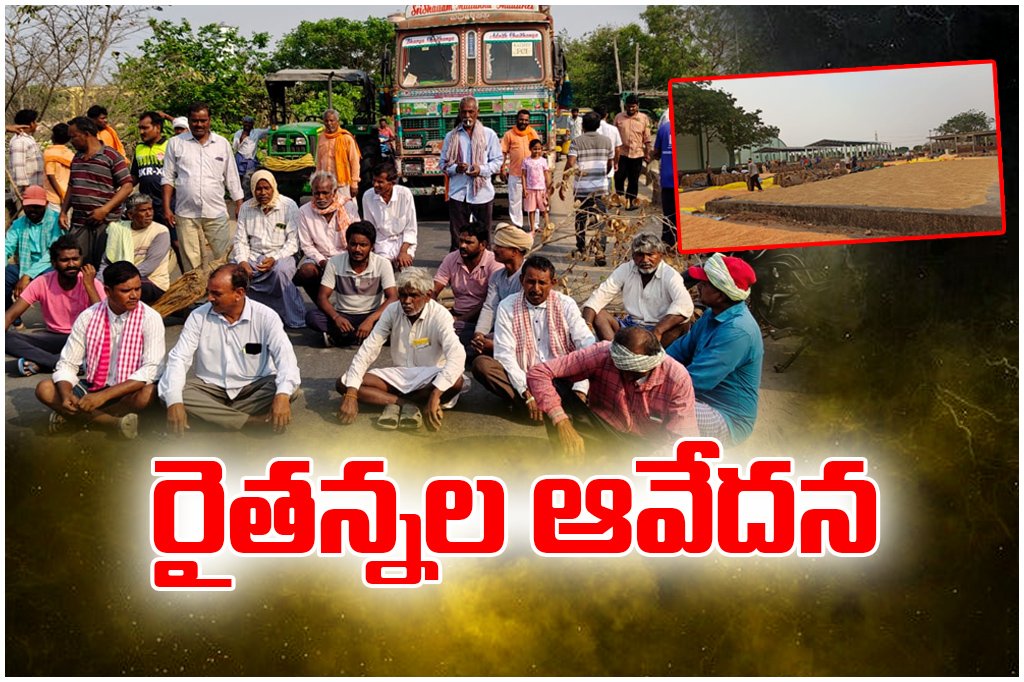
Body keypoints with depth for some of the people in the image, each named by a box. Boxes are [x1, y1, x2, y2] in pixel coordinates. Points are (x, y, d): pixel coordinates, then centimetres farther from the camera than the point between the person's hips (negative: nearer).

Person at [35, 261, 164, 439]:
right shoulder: (88, 317, -4)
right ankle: (116, 422, -23)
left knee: (148, 392, -36)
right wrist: (66, 395, -26)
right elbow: (67, 364, -2)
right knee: (45, 389, -17)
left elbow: (152, 370, -22)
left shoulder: (150, 319, -13)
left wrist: (104, 395, -31)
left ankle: (80, 417, -18)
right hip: (93, 388, 3)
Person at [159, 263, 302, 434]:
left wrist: (283, 395, -42)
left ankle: (213, 416, -24)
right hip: (211, 386, 2)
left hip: (255, 386, -2)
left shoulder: (266, 317, -10)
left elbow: (285, 356, -21)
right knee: (169, 394, -27)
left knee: (291, 389, -30)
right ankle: (257, 422, -27)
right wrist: (174, 401, -28)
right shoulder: (199, 316, -5)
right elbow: (178, 359, -10)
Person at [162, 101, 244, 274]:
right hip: (186, 214, 0)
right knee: (191, 262, 3)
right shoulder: (176, 143, 5)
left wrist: (239, 205, 7)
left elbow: (232, 178, 11)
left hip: (216, 213, 0)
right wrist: (166, 208, -1)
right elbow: (168, 178, 6)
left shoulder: (222, 143, 8)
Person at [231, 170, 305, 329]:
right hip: (252, 256, 4)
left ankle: (295, 320, -22)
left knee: (281, 270, -38)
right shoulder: (246, 208, 8)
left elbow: (293, 242, -7)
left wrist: (274, 259, -23)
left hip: (280, 255, -4)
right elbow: (241, 240, 6)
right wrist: (242, 261, -14)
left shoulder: (289, 206, -3)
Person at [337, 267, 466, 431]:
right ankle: (408, 404, -24)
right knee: (343, 384, -15)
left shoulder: (439, 315, -19)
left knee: (456, 381, -38)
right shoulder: (392, 311, -8)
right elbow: (367, 350, -10)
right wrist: (351, 394, -23)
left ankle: (395, 404, -20)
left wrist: (435, 395, -49)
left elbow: (457, 354, -35)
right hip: (398, 375, 4)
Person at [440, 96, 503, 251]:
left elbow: (497, 161, 5)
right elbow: (443, 164, 9)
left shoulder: (489, 134, 5)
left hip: (482, 193, 0)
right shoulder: (451, 136, 8)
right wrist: (455, 168, -13)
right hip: (458, 193, 1)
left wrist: (482, 169, -15)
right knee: (457, 236, 1)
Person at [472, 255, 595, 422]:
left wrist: (580, 390, -25)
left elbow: (587, 344, -8)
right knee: (481, 364, -25)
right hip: (522, 380, 0)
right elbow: (504, 353, -8)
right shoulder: (507, 307, 1)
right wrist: (527, 392, -22)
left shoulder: (566, 305, 2)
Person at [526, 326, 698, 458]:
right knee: (554, 385, -25)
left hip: (646, 447, -1)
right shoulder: (601, 355, -22)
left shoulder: (677, 378, -21)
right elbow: (537, 373, -25)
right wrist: (563, 425, -35)